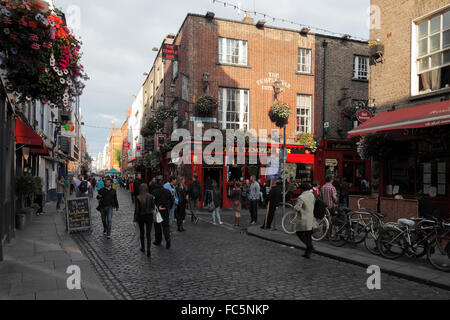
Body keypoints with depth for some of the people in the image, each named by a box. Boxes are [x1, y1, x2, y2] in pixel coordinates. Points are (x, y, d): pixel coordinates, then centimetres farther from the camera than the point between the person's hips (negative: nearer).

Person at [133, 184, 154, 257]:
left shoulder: (138, 198, -13)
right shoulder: (150, 197, -11)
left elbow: (136, 210, -12)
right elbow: (153, 207, -2)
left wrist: (134, 220, -7)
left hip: (141, 217, 0)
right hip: (149, 216, 0)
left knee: (142, 232, 19)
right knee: (148, 233, 7)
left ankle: (143, 248, 31)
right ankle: (148, 249, -6)